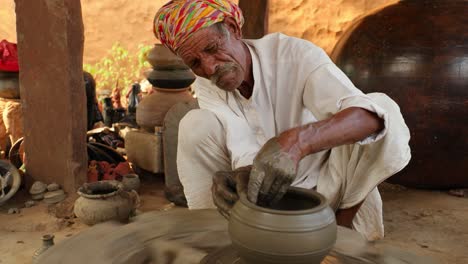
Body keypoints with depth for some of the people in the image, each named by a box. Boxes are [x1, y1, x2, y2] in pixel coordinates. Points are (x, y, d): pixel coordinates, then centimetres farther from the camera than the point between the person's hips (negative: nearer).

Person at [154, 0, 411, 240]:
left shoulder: (295, 54, -23)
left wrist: (296, 141, -54)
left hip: (325, 184, -1)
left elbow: (369, 117, -37)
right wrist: (243, 174, -46)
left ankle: (343, 225, -9)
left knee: (380, 121, -29)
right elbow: (242, 148, -22)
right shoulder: (206, 86, -10)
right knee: (196, 126, -20)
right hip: (265, 186, 2)